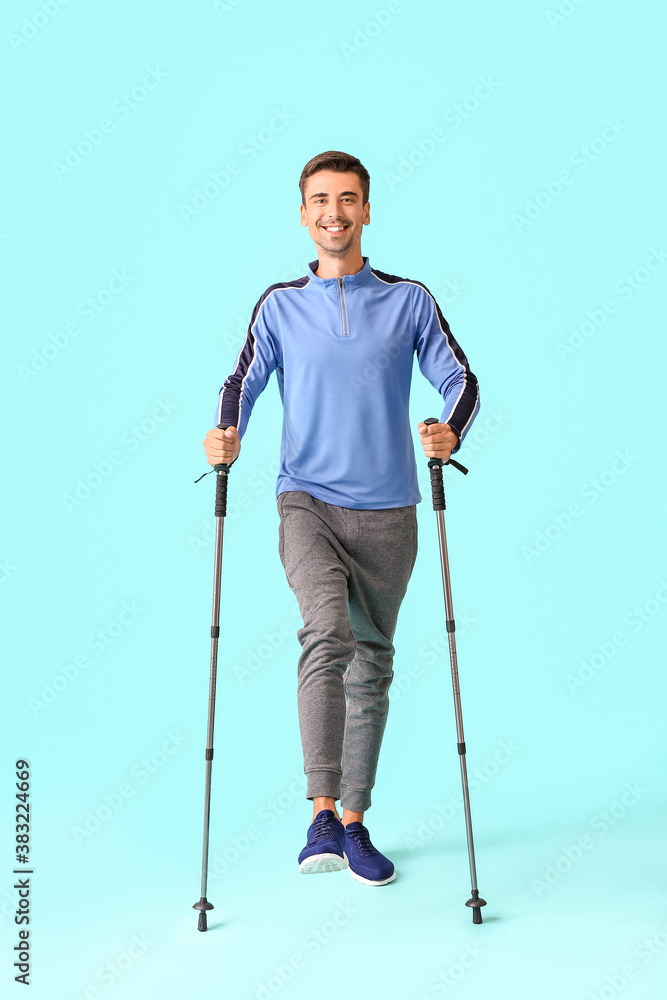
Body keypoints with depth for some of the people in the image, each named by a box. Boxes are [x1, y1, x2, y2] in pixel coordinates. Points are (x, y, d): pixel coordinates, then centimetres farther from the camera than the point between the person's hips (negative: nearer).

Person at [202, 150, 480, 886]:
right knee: (328, 634, -26)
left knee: (372, 664, 8)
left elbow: (460, 378, 4)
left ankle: (353, 822, 23)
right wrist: (226, 434, -15)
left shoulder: (409, 301, 6)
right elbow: (243, 381, 6)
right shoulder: (279, 306, 8)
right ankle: (321, 816, -16)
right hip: (307, 501, -1)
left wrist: (450, 432, -18)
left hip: (387, 509, 1)